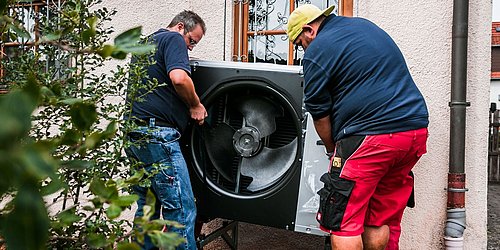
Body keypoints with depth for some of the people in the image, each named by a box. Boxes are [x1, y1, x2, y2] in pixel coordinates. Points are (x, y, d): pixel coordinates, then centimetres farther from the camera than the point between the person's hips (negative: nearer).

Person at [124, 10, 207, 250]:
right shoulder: (173, 39, -3)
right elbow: (179, 78, -22)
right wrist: (195, 106, -6)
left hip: (134, 135, 10)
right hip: (156, 134, -10)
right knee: (181, 209, -7)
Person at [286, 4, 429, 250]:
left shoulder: (317, 52, -4)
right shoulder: (364, 25, 21)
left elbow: (319, 114, -1)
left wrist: (331, 148, 17)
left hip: (371, 136, -9)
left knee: (343, 224, 1)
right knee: (380, 223, 17)